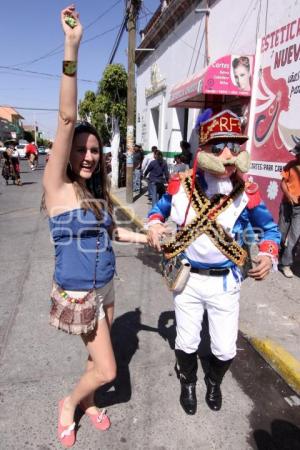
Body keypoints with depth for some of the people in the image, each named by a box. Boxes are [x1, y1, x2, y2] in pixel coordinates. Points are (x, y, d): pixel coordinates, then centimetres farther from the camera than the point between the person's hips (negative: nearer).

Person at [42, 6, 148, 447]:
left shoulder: (97, 192, 1)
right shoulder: (57, 187, -16)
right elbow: (67, 121, -28)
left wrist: (145, 238, 14)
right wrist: (72, 47, -33)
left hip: (105, 287, 6)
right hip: (78, 292, -6)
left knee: (97, 360, 21)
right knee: (107, 370, 3)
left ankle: (87, 401, 48)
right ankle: (68, 403, 33)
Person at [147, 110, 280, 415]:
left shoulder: (246, 192, -11)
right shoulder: (181, 184, -10)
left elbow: (270, 228, 4)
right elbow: (159, 209, 10)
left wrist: (268, 255, -15)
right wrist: (154, 225, -12)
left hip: (225, 281, 0)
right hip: (187, 278, 0)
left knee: (225, 350, 11)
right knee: (186, 343, 15)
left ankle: (214, 382, 48)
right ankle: (188, 383, 49)